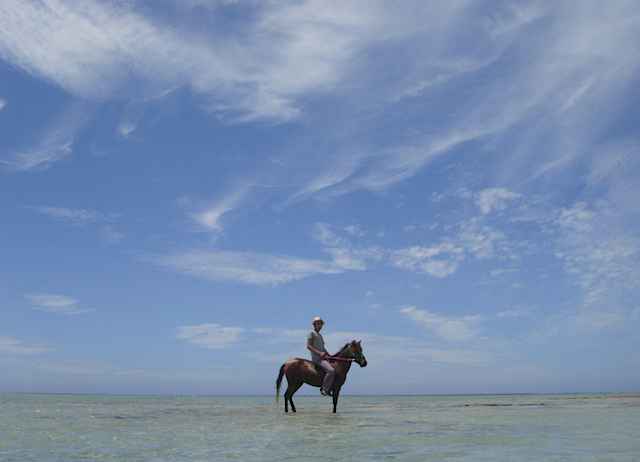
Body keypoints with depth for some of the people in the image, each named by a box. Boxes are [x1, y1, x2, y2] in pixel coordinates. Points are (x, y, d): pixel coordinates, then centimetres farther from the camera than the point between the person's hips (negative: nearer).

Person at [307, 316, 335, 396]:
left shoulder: (320, 335, 25)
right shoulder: (312, 333, -2)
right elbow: (308, 346, -12)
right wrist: (319, 353, -20)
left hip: (323, 358, 10)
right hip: (317, 359, -10)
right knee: (331, 370, -28)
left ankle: (328, 389, 8)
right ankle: (324, 389, -19)